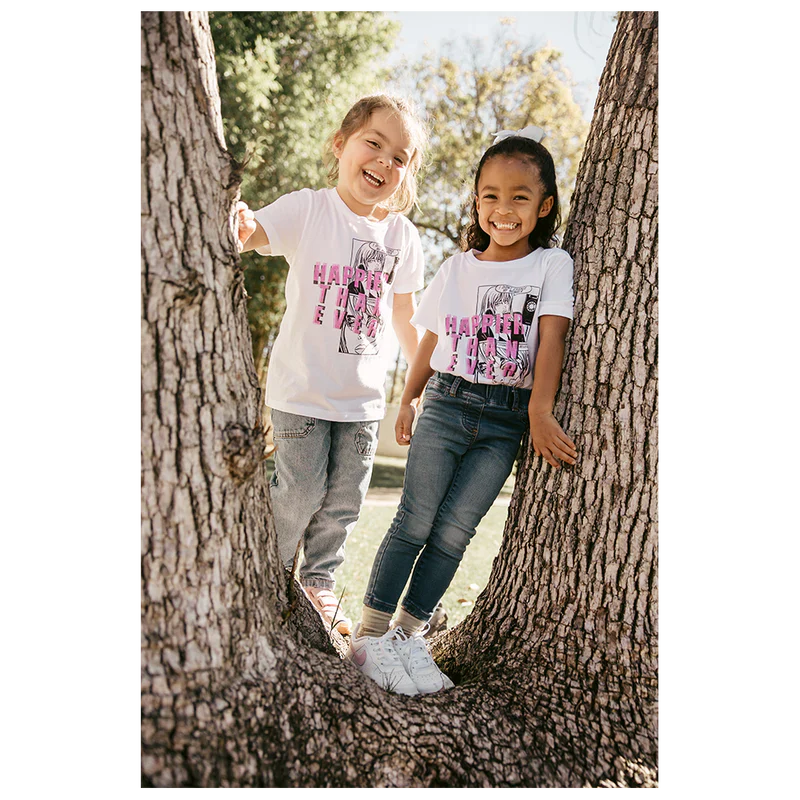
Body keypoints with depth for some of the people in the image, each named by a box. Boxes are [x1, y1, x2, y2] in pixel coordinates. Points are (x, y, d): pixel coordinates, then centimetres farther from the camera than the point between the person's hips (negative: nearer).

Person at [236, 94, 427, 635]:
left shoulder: (403, 236, 3)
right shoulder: (307, 210, -8)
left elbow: (404, 316, 13)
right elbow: (251, 234, -23)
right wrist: (235, 228, -48)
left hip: (364, 395, 4)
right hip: (302, 387, -4)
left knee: (345, 497, 11)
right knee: (301, 488, 2)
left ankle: (319, 581, 33)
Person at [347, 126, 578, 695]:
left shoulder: (552, 265, 2)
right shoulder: (457, 268, 10)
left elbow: (551, 338, -9)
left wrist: (540, 413, -20)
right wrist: (408, 401, 13)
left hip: (505, 423, -1)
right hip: (445, 407, 1)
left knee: (454, 532, -2)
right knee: (414, 522, -4)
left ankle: (410, 635, 13)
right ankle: (370, 634, 6)